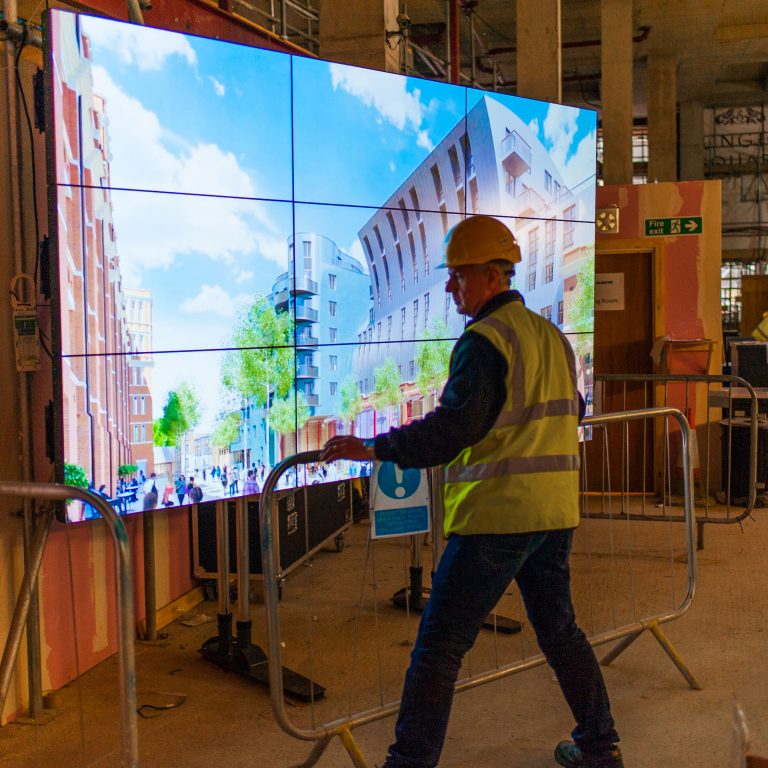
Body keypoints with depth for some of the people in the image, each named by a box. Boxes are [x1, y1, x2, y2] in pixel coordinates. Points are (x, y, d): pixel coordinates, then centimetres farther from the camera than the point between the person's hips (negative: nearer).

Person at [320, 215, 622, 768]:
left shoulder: (485, 340, -13)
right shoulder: (552, 335, 13)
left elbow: (455, 426, -24)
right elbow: (572, 411, 25)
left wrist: (376, 448, -21)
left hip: (496, 515, -8)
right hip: (555, 512, 9)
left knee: (440, 644, -1)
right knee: (559, 629, 22)